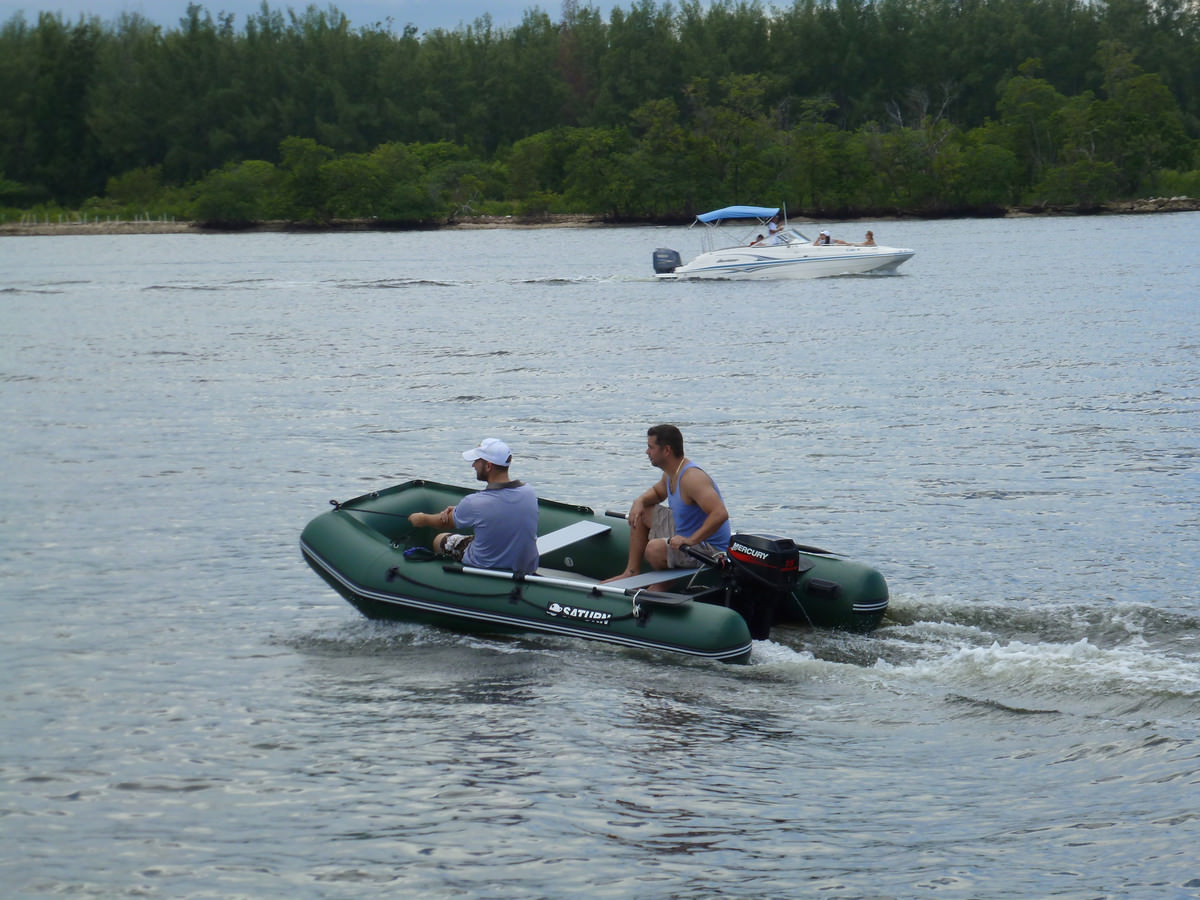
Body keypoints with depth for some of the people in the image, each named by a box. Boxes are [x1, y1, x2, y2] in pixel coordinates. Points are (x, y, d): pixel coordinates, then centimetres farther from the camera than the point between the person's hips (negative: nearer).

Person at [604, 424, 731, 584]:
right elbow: (657, 491, 27)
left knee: (654, 548, -32)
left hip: (710, 549, -10)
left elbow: (720, 514, -38)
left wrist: (691, 540, -39)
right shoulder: (670, 474, 3)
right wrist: (640, 501, 3)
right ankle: (632, 572, 22)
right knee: (640, 513, 17)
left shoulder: (691, 478, -29)